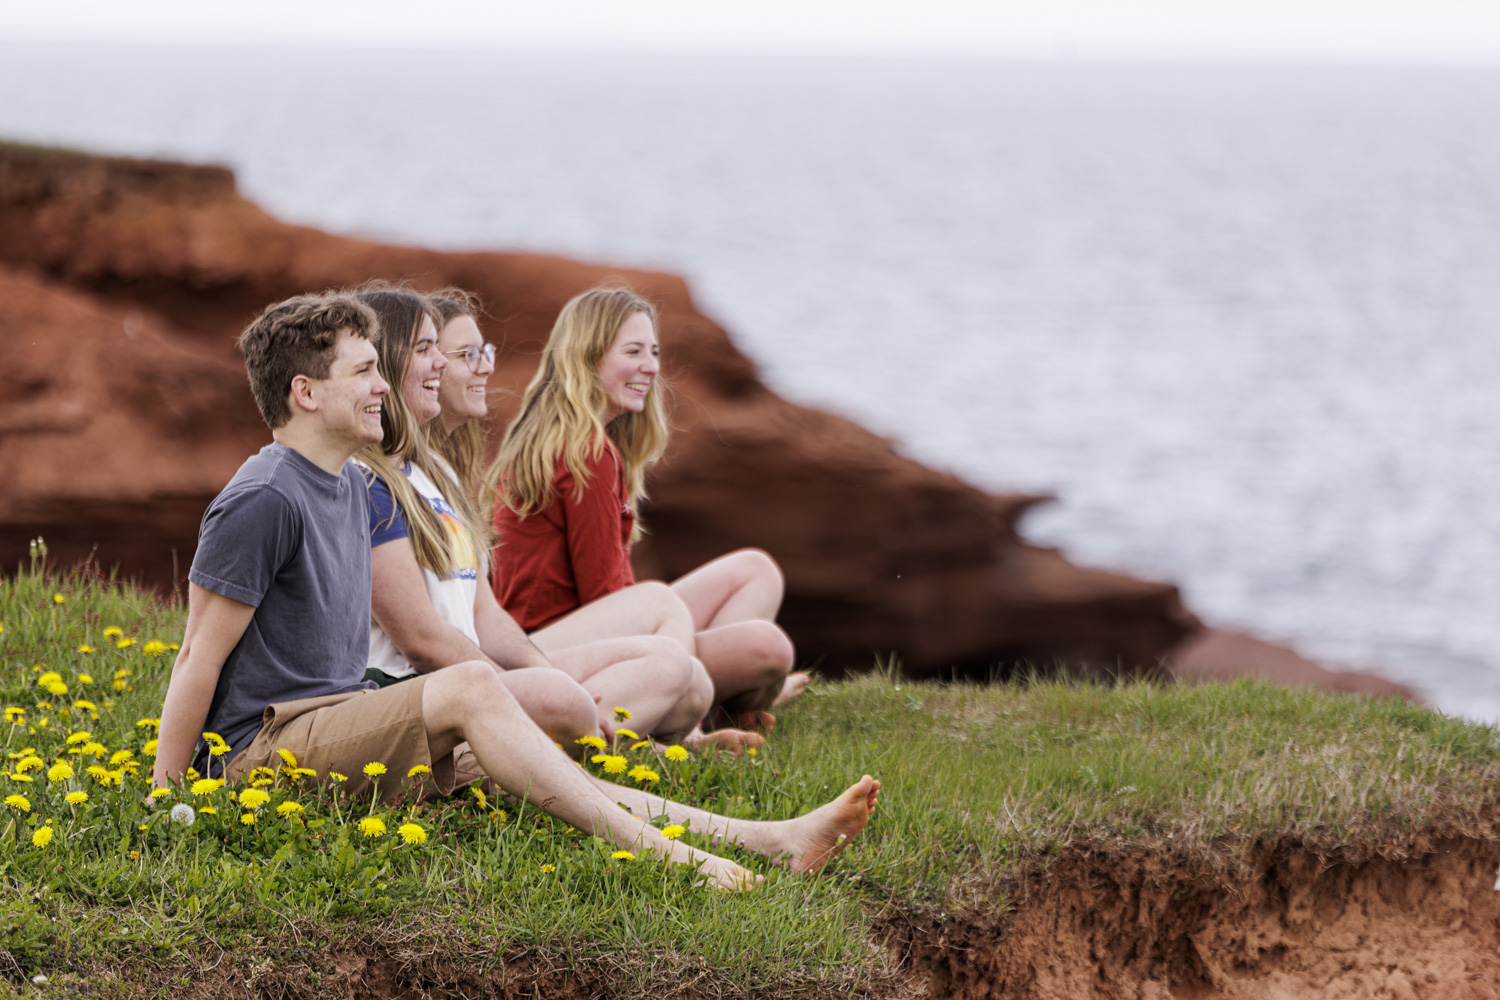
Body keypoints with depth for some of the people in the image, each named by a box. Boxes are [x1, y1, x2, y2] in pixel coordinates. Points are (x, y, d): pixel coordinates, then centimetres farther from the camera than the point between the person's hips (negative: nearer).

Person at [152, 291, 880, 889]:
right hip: (264, 741, -9)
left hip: (342, 725, 9)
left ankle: (771, 840, -16)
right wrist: (163, 803, -13)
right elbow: (199, 659, -14)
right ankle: (658, 858, -30)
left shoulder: (349, 486, 15)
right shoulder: (262, 502, -15)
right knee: (470, 685, -28)